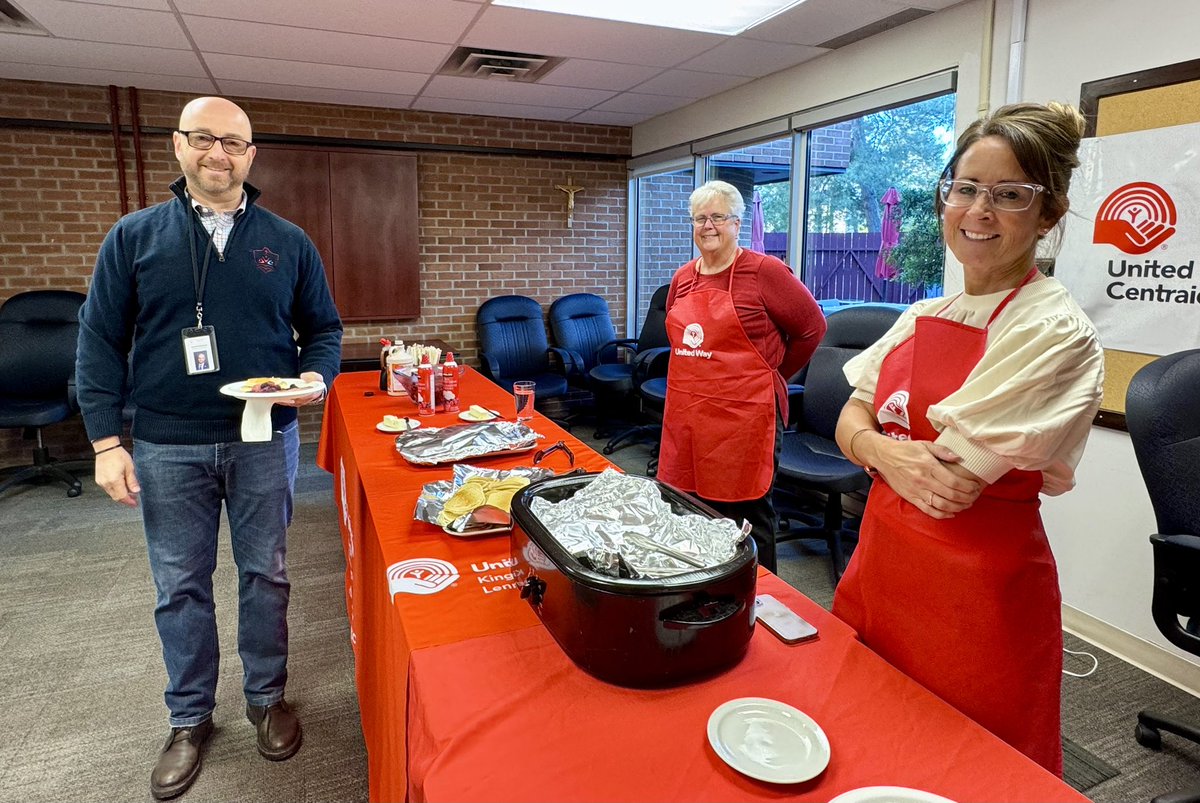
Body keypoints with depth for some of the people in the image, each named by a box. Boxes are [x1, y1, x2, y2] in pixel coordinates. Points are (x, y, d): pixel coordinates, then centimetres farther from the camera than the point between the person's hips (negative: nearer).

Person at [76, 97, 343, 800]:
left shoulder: (288, 242, 3)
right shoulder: (134, 237, 2)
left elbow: (324, 329, 8)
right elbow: (100, 341, 2)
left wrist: (315, 377, -14)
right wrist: (107, 440, -4)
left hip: (265, 441, 0)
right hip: (167, 449, 0)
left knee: (266, 575, 12)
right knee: (181, 587, 12)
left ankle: (267, 698, 32)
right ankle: (190, 719, 31)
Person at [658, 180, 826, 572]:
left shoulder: (764, 271, -7)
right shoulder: (682, 278, 11)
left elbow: (812, 327, 0)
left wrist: (773, 374, 6)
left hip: (743, 415, -6)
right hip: (686, 413, 6)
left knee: (746, 516, 3)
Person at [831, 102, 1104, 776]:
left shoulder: (1055, 331, -16)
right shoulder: (925, 317, 5)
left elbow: (953, 483, -22)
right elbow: (850, 421, 4)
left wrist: (866, 439, -6)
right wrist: (887, 453, -18)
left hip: (976, 594, -6)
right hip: (883, 566, 7)